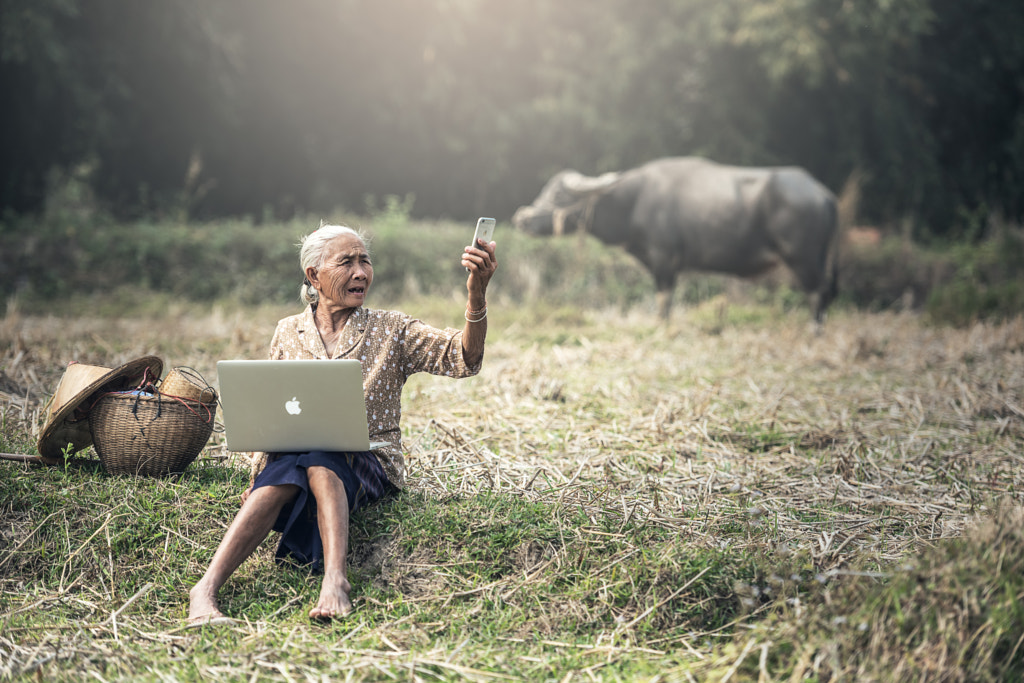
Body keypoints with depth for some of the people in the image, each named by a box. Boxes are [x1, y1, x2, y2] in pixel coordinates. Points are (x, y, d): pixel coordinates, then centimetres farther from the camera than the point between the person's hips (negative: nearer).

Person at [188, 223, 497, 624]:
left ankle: (335, 577, -56)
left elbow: (462, 358, -8)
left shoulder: (390, 331, 7)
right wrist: (258, 474, 0)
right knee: (280, 478, -35)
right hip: (290, 457, 1)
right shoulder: (288, 333, 14)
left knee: (318, 462, -37)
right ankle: (206, 588, -50)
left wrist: (476, 293, -25)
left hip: (367, 462, -1)